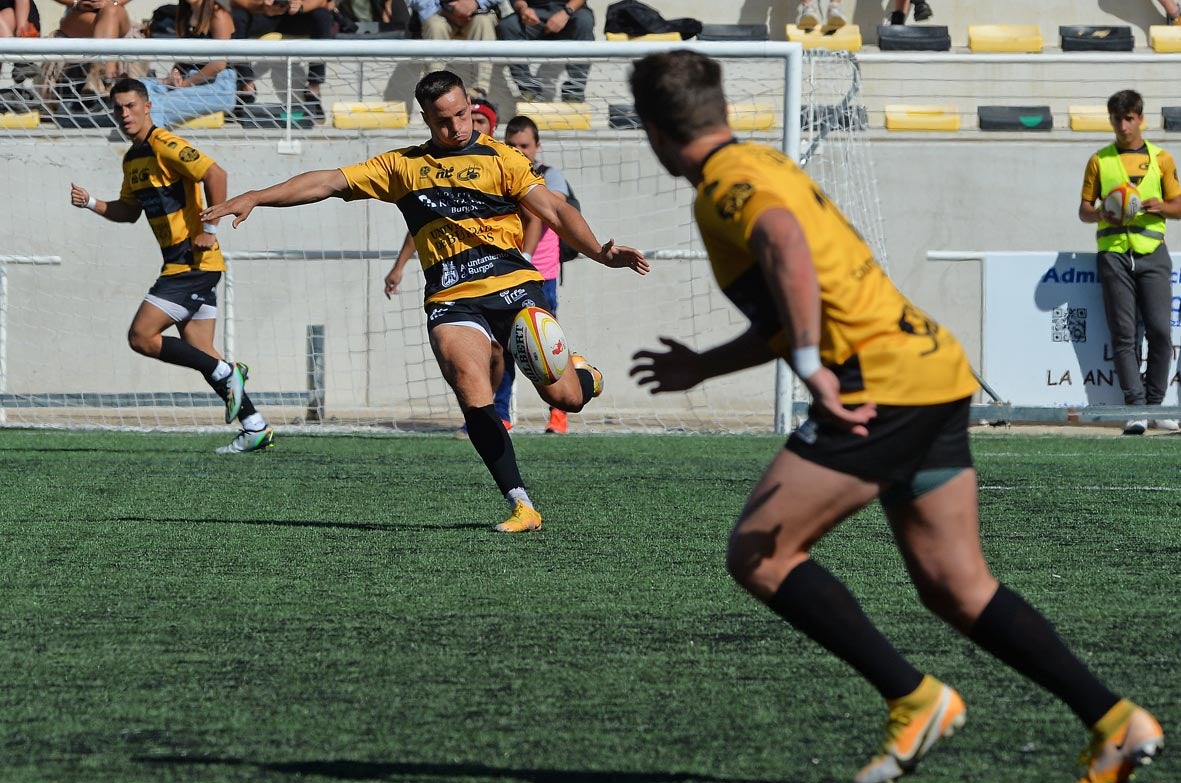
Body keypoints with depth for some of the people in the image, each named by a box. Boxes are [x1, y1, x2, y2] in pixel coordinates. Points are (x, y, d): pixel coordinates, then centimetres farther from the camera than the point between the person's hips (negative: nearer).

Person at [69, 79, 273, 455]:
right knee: (200, 353, 7)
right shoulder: (132, 158, 16)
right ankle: (256, 429, 9)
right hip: (180, 264, 10)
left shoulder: (164, 145, -13)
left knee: (142, 336, -12)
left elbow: (215, 174, -22)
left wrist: (209, 229, -21)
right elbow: (129, 211, 26)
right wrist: (91, 203, 10)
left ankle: (227, 373, -5)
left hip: (193, 262, -10)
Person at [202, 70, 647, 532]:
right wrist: (254, 198, 10)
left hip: (512, 286, -1)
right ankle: (521, 506, -18)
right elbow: (329, 183, 18)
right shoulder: (403, 166, 19)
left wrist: (600, 253, -11)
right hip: (451, 299, 1)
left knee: (563, 397, -11)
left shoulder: (498, 158, 12)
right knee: (473, 398, -24)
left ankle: (582, 374, 28)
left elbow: (555, 211, 5)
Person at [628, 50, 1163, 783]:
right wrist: (703, 366, 39)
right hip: (937, 370, 9)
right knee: (958, 587, 9)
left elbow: (786, 245, -30)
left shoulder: (726, 184, -6)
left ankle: (914, 699, -7)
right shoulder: (767, 165, 24)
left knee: (758, 553, -2)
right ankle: (1116, 722, 0)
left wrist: (811, 366, -35)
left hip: (882, 383, -9)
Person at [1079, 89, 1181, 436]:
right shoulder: (1099, 161, 12)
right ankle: (1135, 407, -7)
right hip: (1114, 251, 0)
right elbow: (1083, 210, 13)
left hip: (1152, 252, 0)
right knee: (1123, 335, -5)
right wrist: (1100, 213, -10)